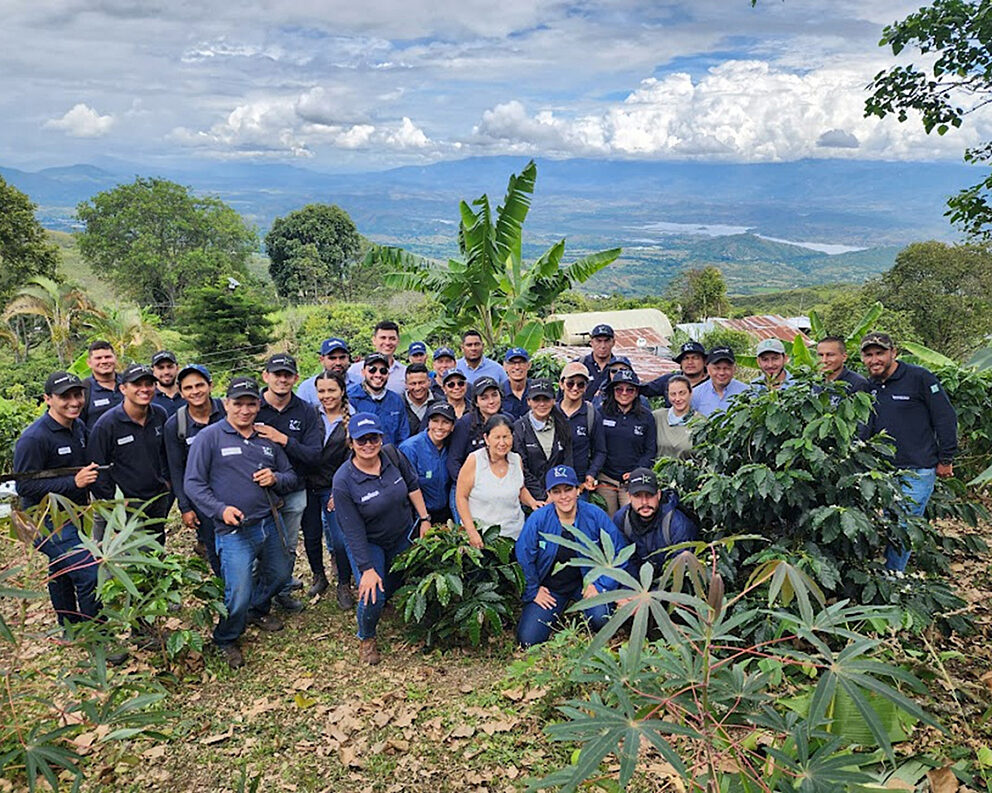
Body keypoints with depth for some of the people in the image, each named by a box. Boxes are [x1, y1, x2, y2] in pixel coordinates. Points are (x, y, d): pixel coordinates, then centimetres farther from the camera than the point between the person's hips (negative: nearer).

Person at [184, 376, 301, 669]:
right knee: (239, 595, -8)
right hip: (234, 530, -6)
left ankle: (258, 609, 51)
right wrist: (220, 509, -21)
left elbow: (293, 478, 15)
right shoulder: (209, 437, -5)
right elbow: (193, 483, -8)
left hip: (270, 523, 6)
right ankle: (226, 641, 22)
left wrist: (276, 479, -7)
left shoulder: (268, 439, 10)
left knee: (280, 573, 20)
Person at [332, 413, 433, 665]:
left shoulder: (392, 456, -17)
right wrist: (367, 569, -24)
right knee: (373, 597, -16)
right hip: (368, 543, -4)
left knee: (396, 585, 20)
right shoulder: (343, 481, -27)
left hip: (403, 535, 4)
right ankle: (366, 639, 14)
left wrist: (424, 518, 1)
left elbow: (412, 485, 0)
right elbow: (353, 531, -23)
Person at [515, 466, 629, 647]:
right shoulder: (537, 520, -14)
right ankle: (557, 612, 21)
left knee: (601, 618, -30)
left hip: (586, 582, -1)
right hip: (549, 586, 1)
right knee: (527, 640, -9)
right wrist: (533, 591, -3)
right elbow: (524, 558, -4)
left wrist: (601, 585, -11)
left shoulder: (595, 515, -14)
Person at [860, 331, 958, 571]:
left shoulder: (919, 378, -7)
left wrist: (945, 460, -3)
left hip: (917, 473, -5)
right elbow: (865, 430, 21)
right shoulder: (869, 387, 11)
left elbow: (946, 419, -5)